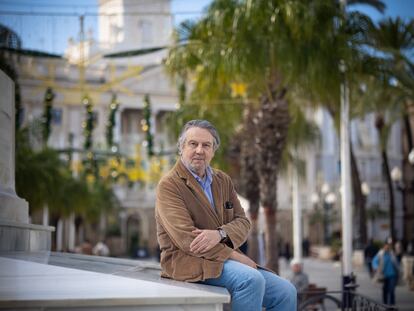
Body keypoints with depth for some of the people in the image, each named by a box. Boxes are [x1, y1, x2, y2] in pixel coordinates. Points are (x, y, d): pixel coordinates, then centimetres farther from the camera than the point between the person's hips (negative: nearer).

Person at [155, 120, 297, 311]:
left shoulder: (223, 180, 15)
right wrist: (236, 257, -17)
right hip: (188, 260, -7)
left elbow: (242, 222, 8)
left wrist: (219, 234, -16)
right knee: (251, 279, -30)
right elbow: (187, 239, -17)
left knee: (286, 292, -8)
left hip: (224, 258, 7)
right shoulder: (169, 185, -7)